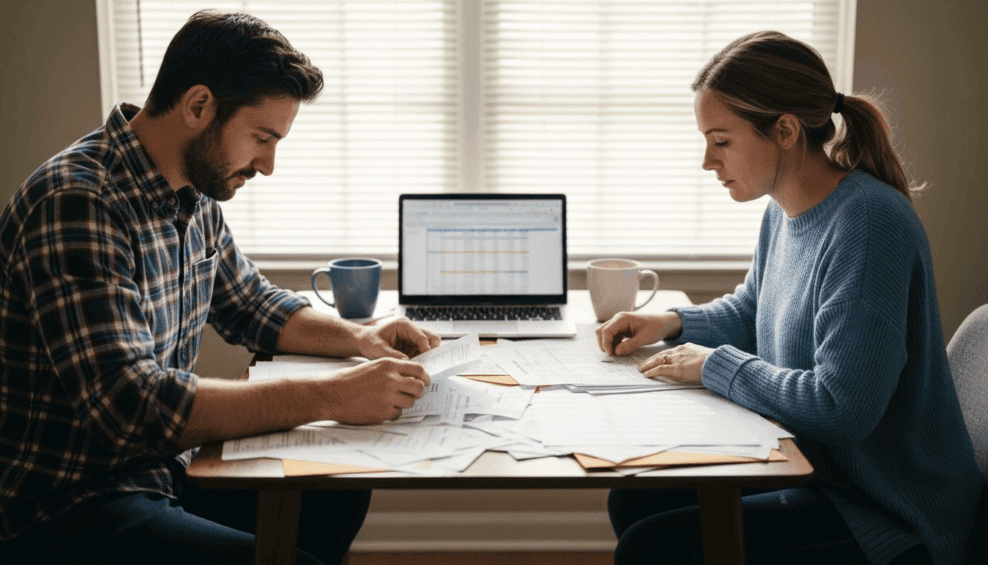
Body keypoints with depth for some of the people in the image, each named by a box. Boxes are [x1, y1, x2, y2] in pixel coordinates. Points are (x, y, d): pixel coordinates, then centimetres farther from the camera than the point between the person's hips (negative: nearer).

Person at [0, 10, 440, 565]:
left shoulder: (196, 193, 4)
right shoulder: (77, 203, -25)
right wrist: (330, 397, -31)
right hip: (66, 509, -9)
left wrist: (358, 337, 2)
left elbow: (254, 305, 20)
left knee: (338, 493, 11)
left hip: (161, 470, 9)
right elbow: (131, 404, -33)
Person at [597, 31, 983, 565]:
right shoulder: (784, 211, 4)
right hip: (808, 462, 9)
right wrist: (673, 322, 5)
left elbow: (840, 409, -30)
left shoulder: (868, 222, -26)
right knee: (633, 501, 8)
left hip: (887, 518, -9)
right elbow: (749, 310, 24)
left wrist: (716, 365, -17)